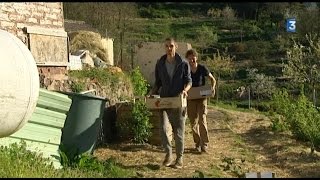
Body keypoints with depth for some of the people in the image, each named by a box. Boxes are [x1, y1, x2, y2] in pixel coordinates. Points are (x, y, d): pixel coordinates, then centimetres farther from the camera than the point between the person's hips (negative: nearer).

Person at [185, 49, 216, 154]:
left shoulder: (202, 68, -6)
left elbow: (212, 79, 4)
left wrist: (212, 88, -15)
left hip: (202, 98, -2)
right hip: (191, 99, 2)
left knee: (202, 120, -12)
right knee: (193, 122, 4)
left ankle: (204, 144, -4)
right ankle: (197, 143, 17)